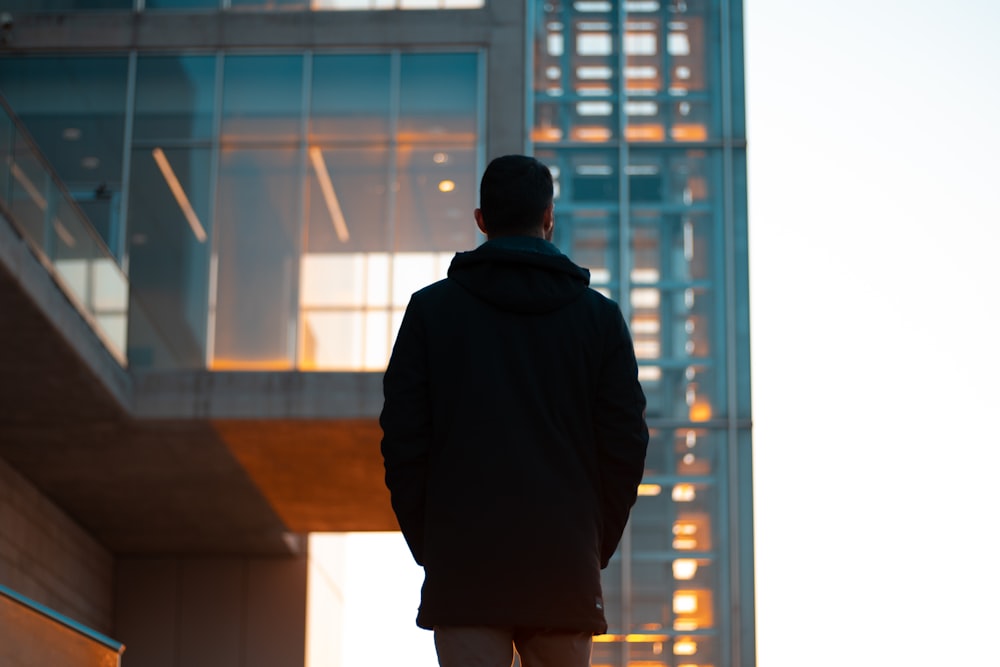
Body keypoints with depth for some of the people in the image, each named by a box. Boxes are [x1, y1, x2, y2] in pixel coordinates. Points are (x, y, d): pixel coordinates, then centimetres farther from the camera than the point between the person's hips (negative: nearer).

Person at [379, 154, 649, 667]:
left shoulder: (430, 309, 5)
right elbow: (627, 443, 4)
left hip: (462, 566, -1)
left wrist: (427, 545, 8)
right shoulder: (599, 316, 7)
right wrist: (597, 546, 11)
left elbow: (402, 438, 1)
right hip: (566, 566, 1)